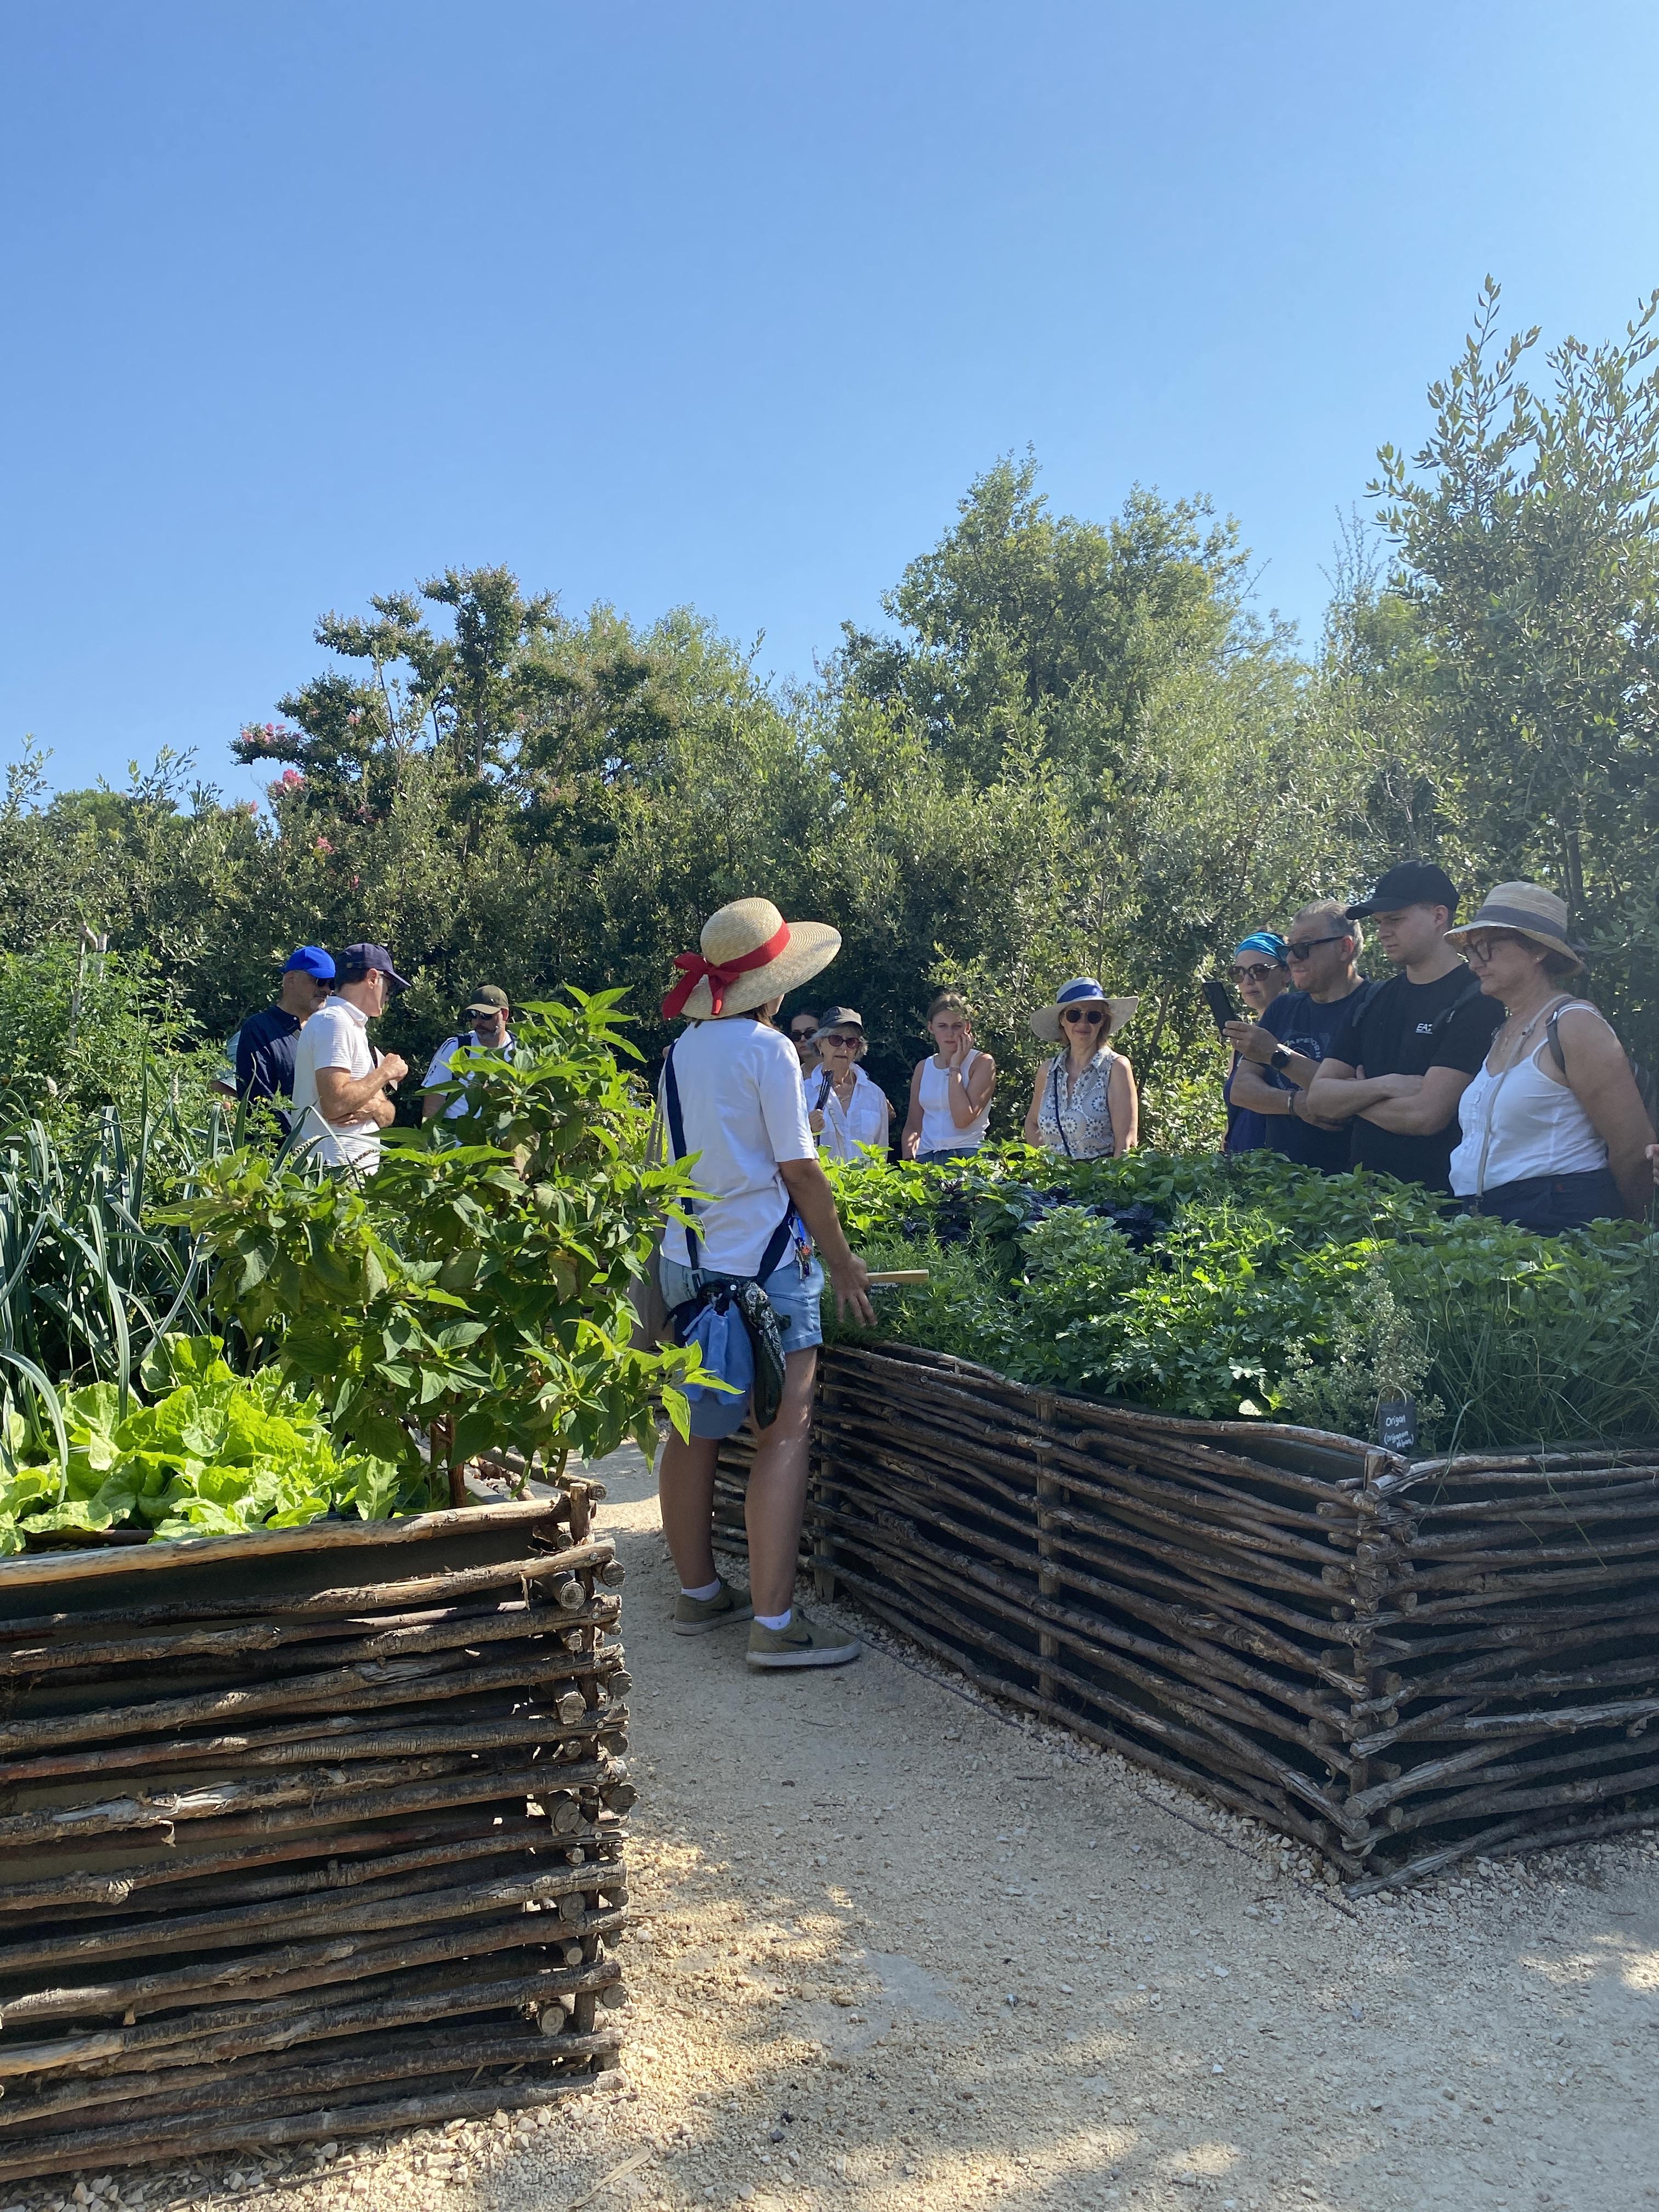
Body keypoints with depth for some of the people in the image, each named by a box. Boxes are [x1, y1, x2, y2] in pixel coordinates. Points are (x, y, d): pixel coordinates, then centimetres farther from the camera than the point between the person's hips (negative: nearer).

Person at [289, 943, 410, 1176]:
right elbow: (335, 1103, -22)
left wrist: (375, 1108, -6)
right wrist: (385, 1072, -10)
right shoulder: (334, 1022, -9)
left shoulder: (355, 1027, 21)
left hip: (360, 1167, 9)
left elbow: (387, 1117, 17)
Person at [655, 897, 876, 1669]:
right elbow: (800, 1171, -11)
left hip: (685, 1259, 8)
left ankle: (698, 1592, 25)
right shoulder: (767, 1048, -12)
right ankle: (775, 1624, -4)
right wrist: (844, 1263, -3)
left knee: (695, 1429, 14)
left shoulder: (681, 1050, 8)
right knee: (784, 1435, -4)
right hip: (761, 1264, -8)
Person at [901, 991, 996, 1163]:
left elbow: (963, 1120, -11)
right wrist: (909, 1162, -1)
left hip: (967, 1157, -4)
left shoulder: (983, 1062, 1)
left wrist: (955, 1066, -5)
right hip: (926, 1160, 4)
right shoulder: (923, 1068, 15)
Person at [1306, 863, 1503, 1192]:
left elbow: (1426, 1115, -17)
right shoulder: (1370, 1002, 13)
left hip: (1438, 1197, -6)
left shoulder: (1475, 1002, -9)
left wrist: (1353, 1097, -1)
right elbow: (1320, 1098, 4)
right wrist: (1385, 1086, -13)